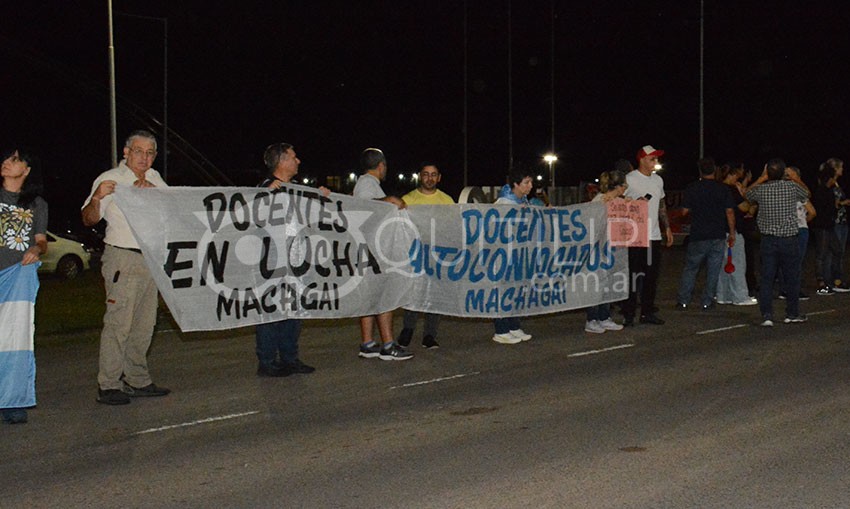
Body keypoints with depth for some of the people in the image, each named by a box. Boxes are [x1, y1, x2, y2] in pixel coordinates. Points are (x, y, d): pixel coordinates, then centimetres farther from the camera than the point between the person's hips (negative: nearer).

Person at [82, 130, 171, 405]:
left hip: (151, 258, 7)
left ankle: (137, 381, 19)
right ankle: (108, 386, -6)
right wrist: (96, 198, -26)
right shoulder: (110, 180, -3)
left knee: (144, 323, 10)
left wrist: (151, 189, -10)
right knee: (118, 322, -10)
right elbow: (89, 219, -5)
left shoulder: (154, 178, 15)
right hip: (122, 257, -7)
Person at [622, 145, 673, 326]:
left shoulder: (658, 180, 15)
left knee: (652, 276, 9)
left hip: (654, 235, 7)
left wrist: (667, 227, 18)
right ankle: (628, 314, 2)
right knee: (633, 275, -4)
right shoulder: (630, 179, -7)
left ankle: (647, 312, 18)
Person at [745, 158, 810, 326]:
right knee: (792, 277, 12)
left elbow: (748, 194, 19)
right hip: (789, 239, -1)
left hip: (768, 240, 1)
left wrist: (762, 178, 25)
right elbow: (806, 196, 15)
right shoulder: (792, 187, -8)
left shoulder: (761, 190, -5)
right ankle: (792, 313, 22)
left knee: (767, 278, 3)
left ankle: (766, 315, -4)